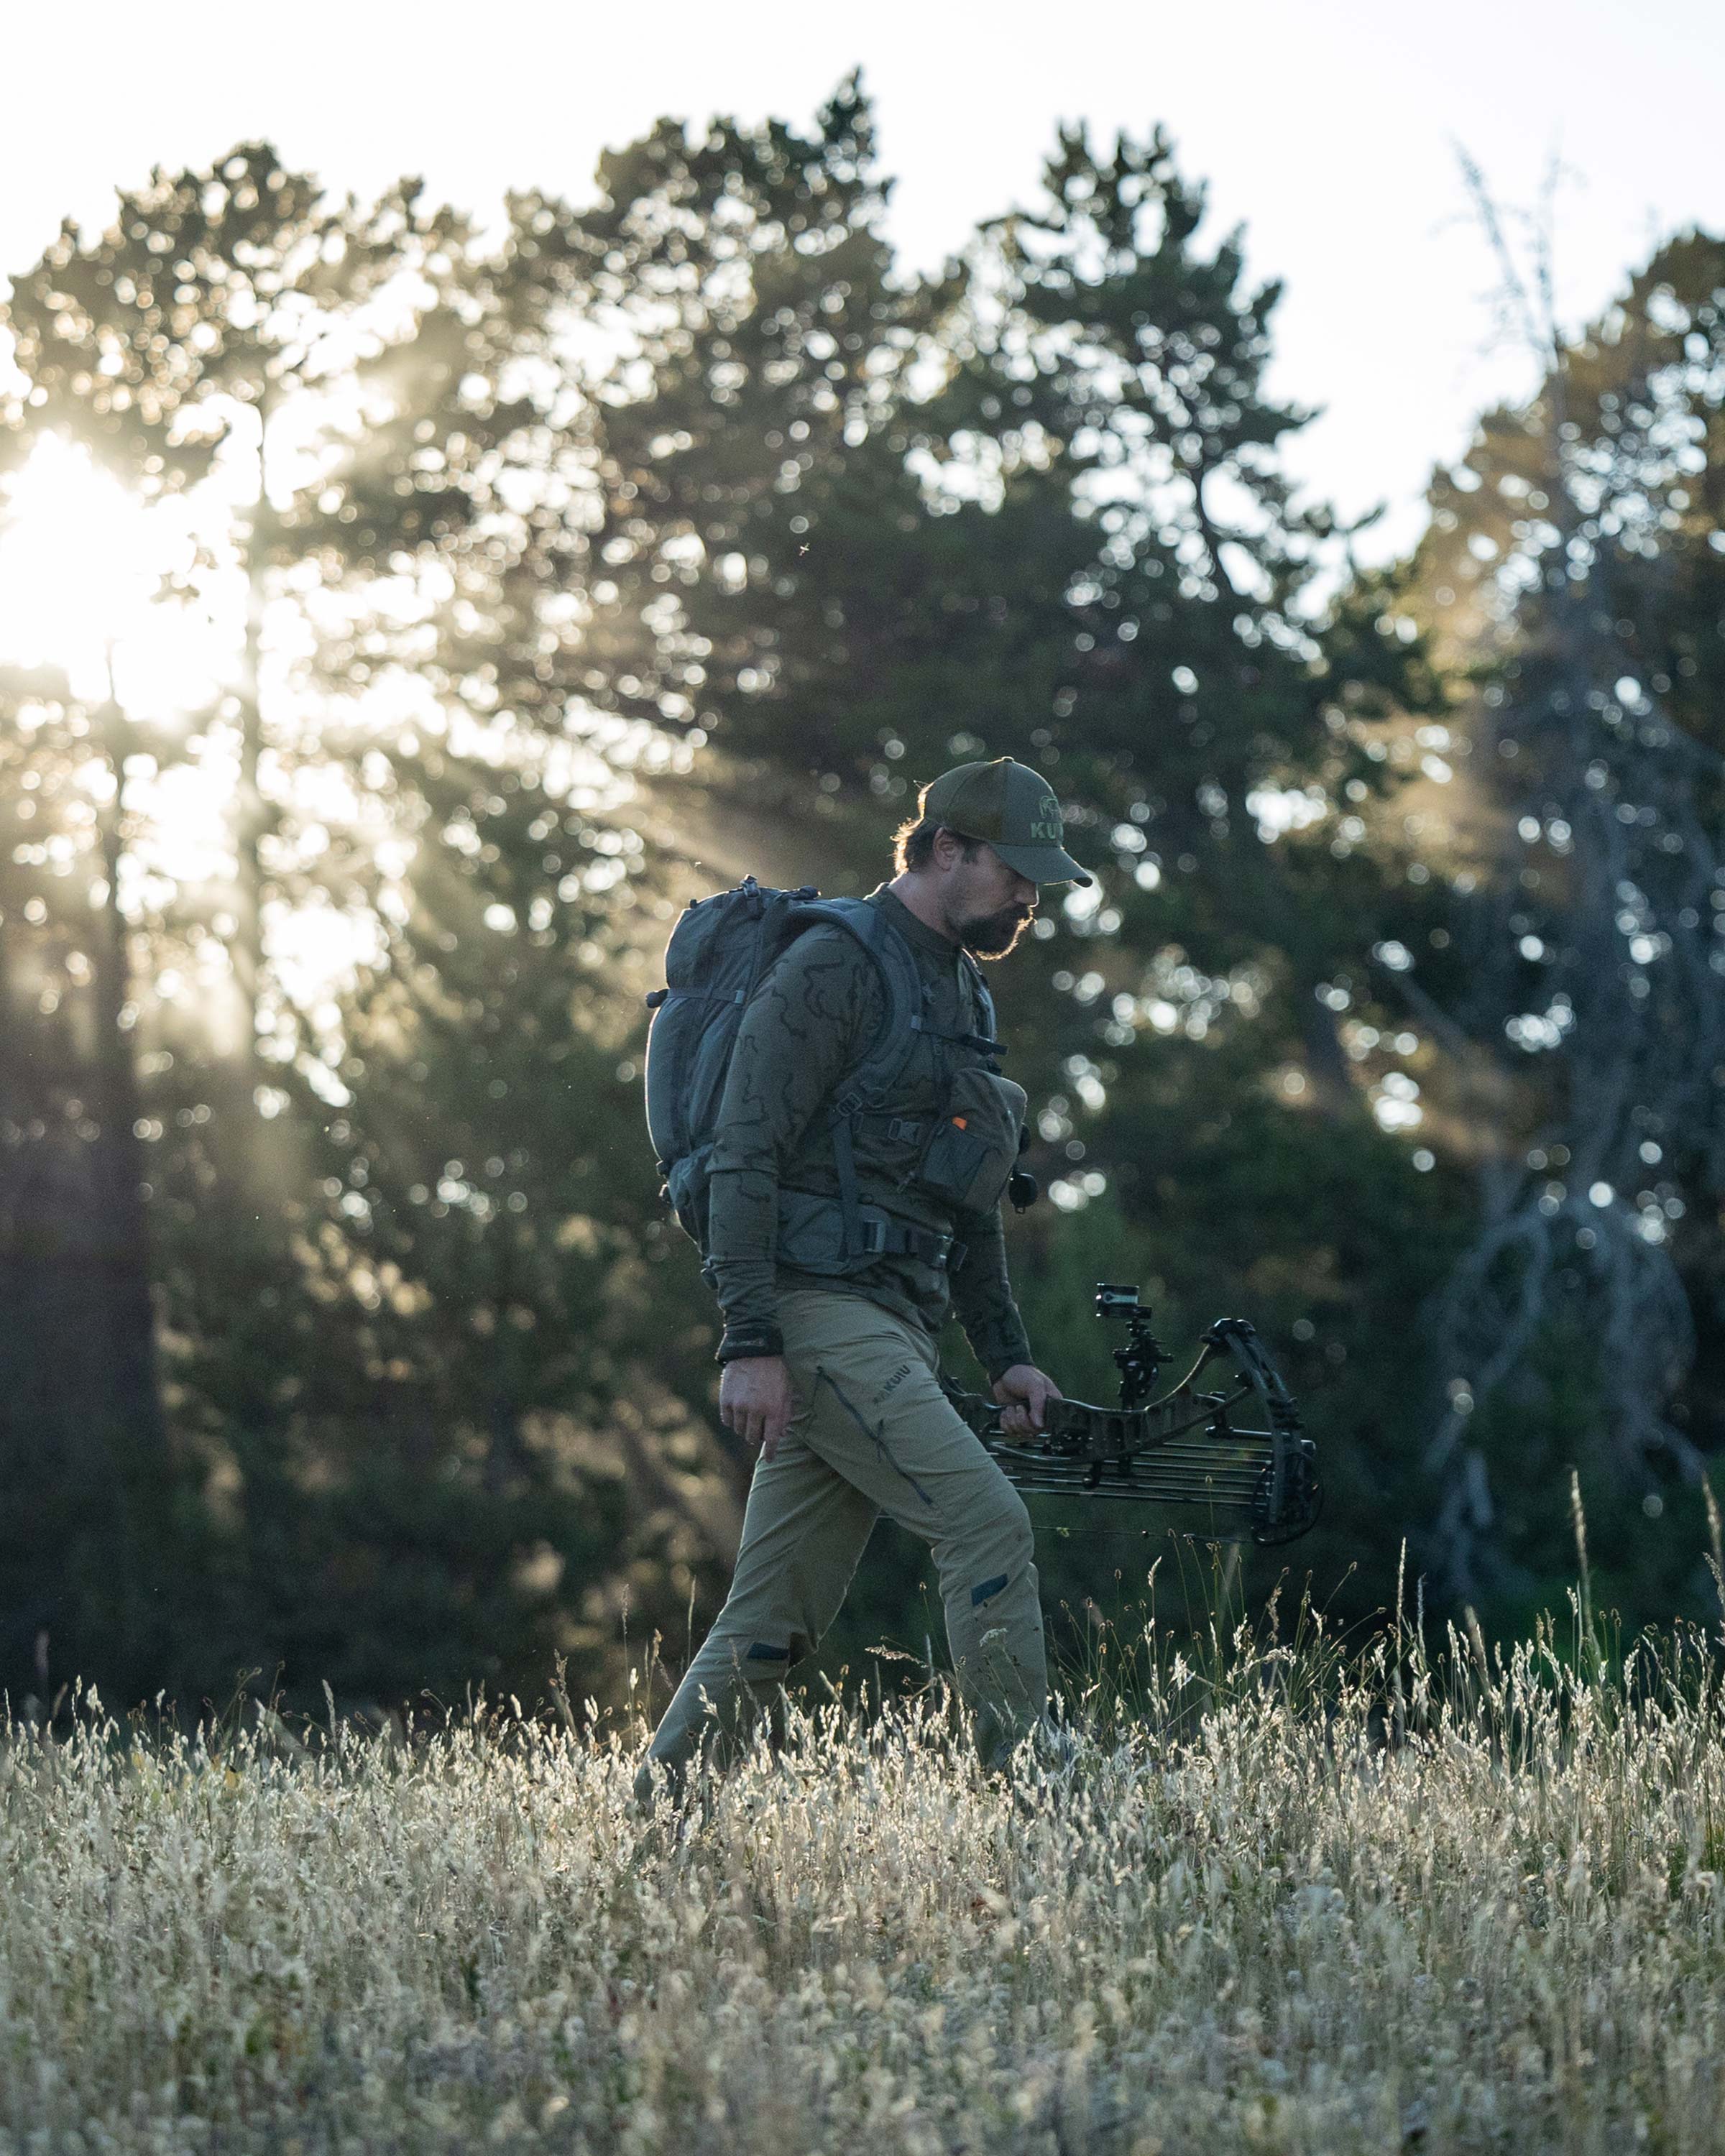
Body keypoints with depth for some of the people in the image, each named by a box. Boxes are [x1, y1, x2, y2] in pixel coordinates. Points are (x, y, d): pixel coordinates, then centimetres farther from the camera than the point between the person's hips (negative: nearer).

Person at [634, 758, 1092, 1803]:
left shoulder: (965, 992, 21)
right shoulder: (835, 969, -8)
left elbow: (967, 1204, 28)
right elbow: (746, 1156, -14)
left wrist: (1007, 1355, 20)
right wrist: (751, 1344, -20)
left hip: (895, 1325, 9)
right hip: (820, 1313, -9)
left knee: (778, 1616, 6)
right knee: (987, 1521, -16)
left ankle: (655, 1815, 10)